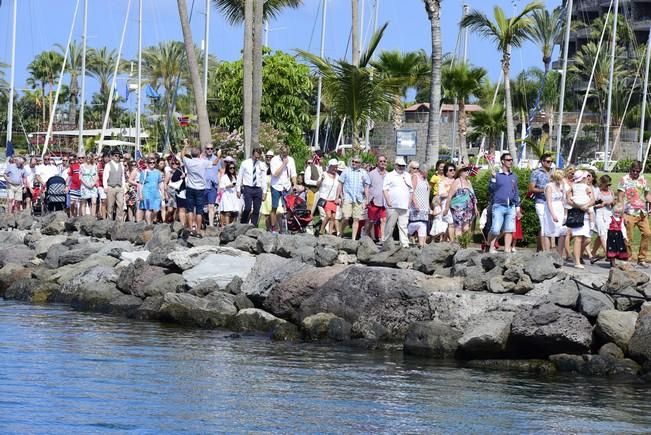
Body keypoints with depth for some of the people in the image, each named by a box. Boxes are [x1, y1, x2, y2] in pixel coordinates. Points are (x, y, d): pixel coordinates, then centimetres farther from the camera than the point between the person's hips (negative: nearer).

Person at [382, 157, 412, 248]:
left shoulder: (407, 176, 18)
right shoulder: (389, 176, 4)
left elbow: (411, 190, 22)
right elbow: (385, 190, -1)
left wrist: (409, 202, 13)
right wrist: (388, 202, -10)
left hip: (404, 206, 4)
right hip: (392, 206, -4)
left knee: (403, 226, 0)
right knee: (390, 225, -2)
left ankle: (405, 243, -2)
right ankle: (386, 242, 7)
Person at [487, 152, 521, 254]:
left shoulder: (514, 176, 15)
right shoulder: (496, 174, 1)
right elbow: (491, 190, -5)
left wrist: (517, 207, 16)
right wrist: (493, 178, -18)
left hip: (511, 207, 5)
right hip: (499, 206, -5)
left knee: (509, 230, 0)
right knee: (495, 230, -11)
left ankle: (507, 249, 3)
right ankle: (490, 247, 4)